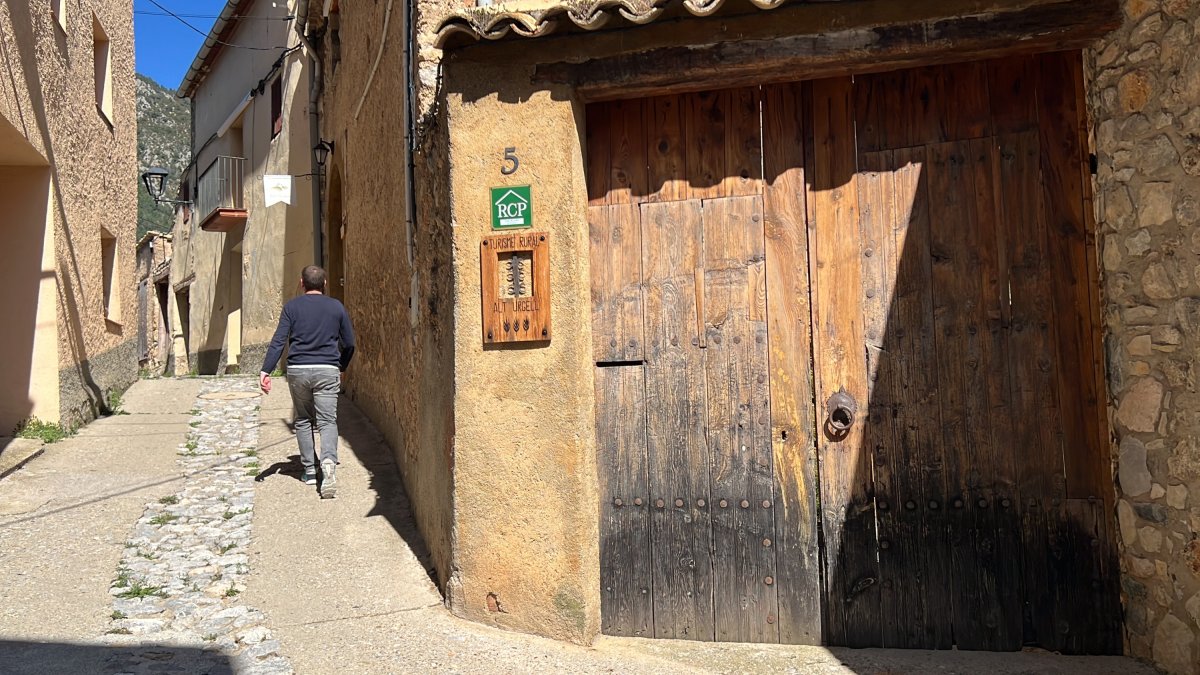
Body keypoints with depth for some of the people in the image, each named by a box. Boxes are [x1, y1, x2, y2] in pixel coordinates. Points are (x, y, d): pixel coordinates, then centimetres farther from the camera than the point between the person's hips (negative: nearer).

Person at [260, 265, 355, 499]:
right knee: (327, 421, -2)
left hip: (298, 370, 1)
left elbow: (278, 341, -5)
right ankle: (329, 462, -27)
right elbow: (349, 343, 10)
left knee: (303, 420, 15)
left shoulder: (292, 306, 4)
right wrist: (341, 367, 26)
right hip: (328, 370, 0)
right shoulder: (336, 307, 7)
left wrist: (265, 371, -7)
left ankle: (310, 471, 18)